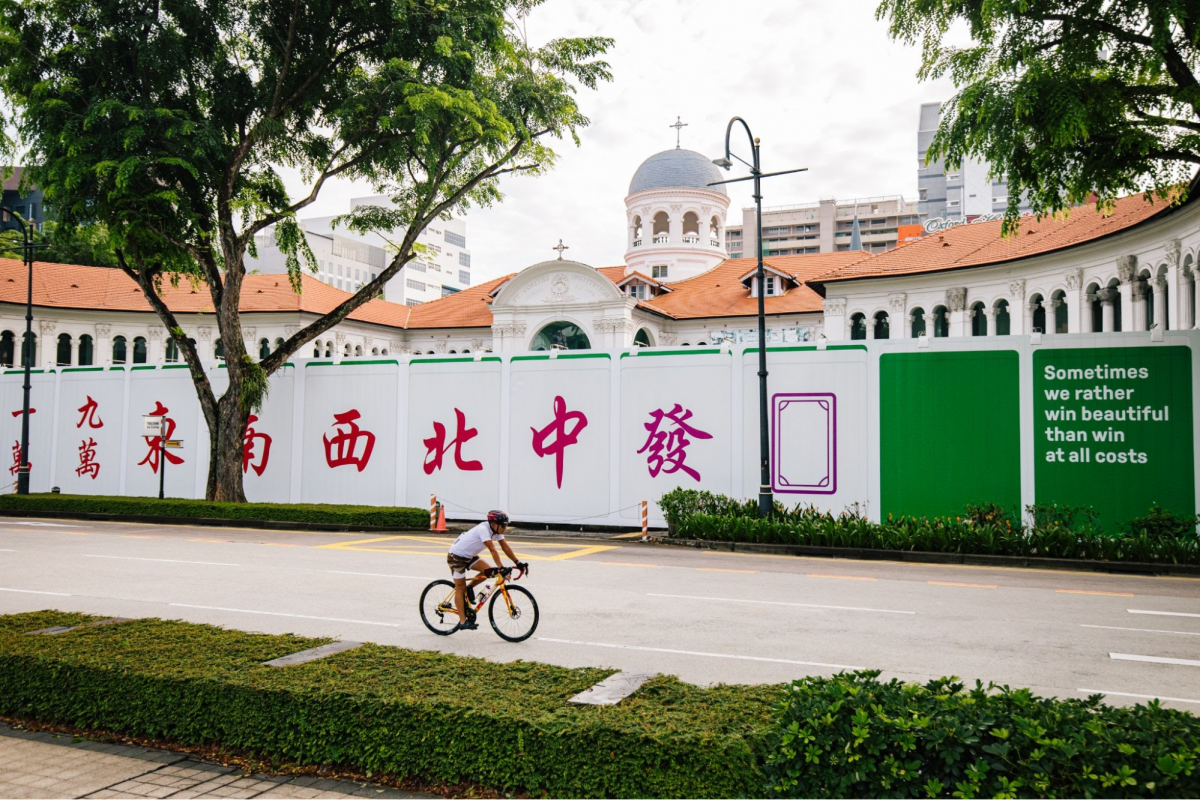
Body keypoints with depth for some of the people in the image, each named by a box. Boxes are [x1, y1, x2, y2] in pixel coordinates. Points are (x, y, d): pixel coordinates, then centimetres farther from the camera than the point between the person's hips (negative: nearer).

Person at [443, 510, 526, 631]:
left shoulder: (495, 530, -5)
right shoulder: (483, 529, -30)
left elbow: (505, 547, -4)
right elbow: (493, 550, -37)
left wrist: (518, 562, -11)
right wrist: (501, 568, -41)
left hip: (469, 556, 8)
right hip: (456, 556, -8)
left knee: (488, 570, -10)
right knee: (460, 588, -3)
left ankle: (469, 588, 10)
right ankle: (462, 622, 1)